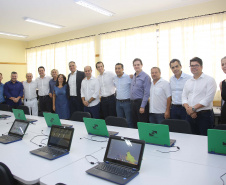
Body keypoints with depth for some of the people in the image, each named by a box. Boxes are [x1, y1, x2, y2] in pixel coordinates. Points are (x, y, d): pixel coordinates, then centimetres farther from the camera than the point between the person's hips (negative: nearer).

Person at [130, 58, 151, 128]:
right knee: (135, 124, 14)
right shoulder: (133, 76, 13)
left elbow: (147, 93, -14)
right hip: (133, 102, 7)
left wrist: (142, 106, -18)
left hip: (140, 102, -7)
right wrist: (132, 102, 11)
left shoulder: (145, 76, -9)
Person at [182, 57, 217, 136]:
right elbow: (184, 97, 7)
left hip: (204, 115, -5)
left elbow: (208, 99, -13)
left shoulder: (209, 80, -3)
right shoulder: (188, 82, 13)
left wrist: (193, 108, -16)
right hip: (190, 115, 5)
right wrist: (188, 109, -10)